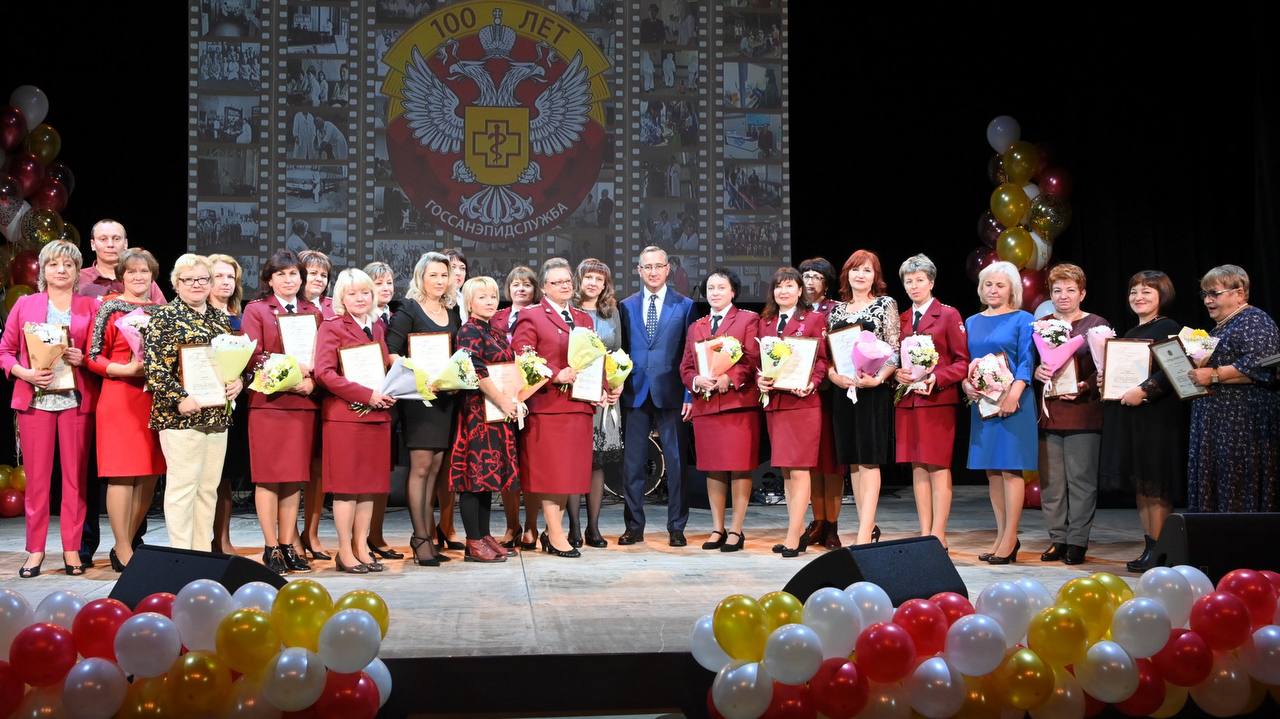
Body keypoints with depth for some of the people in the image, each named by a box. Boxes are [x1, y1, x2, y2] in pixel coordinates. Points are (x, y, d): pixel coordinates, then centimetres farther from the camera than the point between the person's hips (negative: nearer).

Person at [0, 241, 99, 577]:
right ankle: (35, 549, 10)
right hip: (35, 398, 0)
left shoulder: (90, 306, 8)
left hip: (76, 398, 0)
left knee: (75, 475, 2)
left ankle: (72, 548, 9)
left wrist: (83, 359, -13)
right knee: (36, 476, 2)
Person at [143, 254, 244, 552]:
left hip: (217, 413, 6)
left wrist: (238, 381, 2)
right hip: (181, 414, -6)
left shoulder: (221, 319, 16)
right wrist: (180, 398, -17)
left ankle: (203, 551, 16)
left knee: (209, 487, 9)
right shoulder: (164, 316, -3)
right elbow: (154, 366, -11)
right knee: (182, 484, -5)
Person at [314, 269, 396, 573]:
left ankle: (362, 548, 14)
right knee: (346, 484, -3)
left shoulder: (377, 328, 16)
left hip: (377, 415, 6)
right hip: (344, 415, -6)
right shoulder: (332, 327, -3)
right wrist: (366, 395, -18)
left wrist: (387, 394, 3)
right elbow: (324, 373, -13)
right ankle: (345, 553, 3)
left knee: (370, 484, 7)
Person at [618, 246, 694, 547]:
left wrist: (690, 394, -6)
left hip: (671, 394, -2)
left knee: (675, 462, 2)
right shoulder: (627, 306, 11)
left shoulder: (685, 306, 4)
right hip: (635, 394, 2)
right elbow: (621, 351, 12)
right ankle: (634, 526, 13)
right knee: (632, 463, 4)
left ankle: (676, 527, 10)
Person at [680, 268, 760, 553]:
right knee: (713, 469, 7)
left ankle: (736, 530, 1)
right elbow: (685, 366, 14)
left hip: (739, 403, -4)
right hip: (705, 406, 4)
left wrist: (730, 378, -19)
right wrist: (697, 380, -7)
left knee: (740, 468, -4)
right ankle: (717, 529, 14)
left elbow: (753, 359, -4)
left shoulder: (748, 320, 6)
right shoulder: (696, 327, 20)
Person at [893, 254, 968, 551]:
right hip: (907, 401, 5)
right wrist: (898, 374, -4)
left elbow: (963, 362, -3)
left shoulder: (949, 315, 0)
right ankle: (924, 533, 11)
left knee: (938, 467, -5)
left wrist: (936, 378, -17)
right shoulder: (901, 319, 16)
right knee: (917, 468, 6)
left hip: (939, 400, -5)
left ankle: (938, 535, -3)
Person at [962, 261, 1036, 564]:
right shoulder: (972, 322, 16)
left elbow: (1026, 362, -6)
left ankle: (1010, 539, -2)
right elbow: (963, 362, 16)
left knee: (1010, 467, -5)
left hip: (1012, 401, -5)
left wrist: (1013, 394, -19)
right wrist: (966, 385, -4)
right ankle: (1002, 535, 14)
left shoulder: (1022, 320, 2)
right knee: (991, 470, 7)